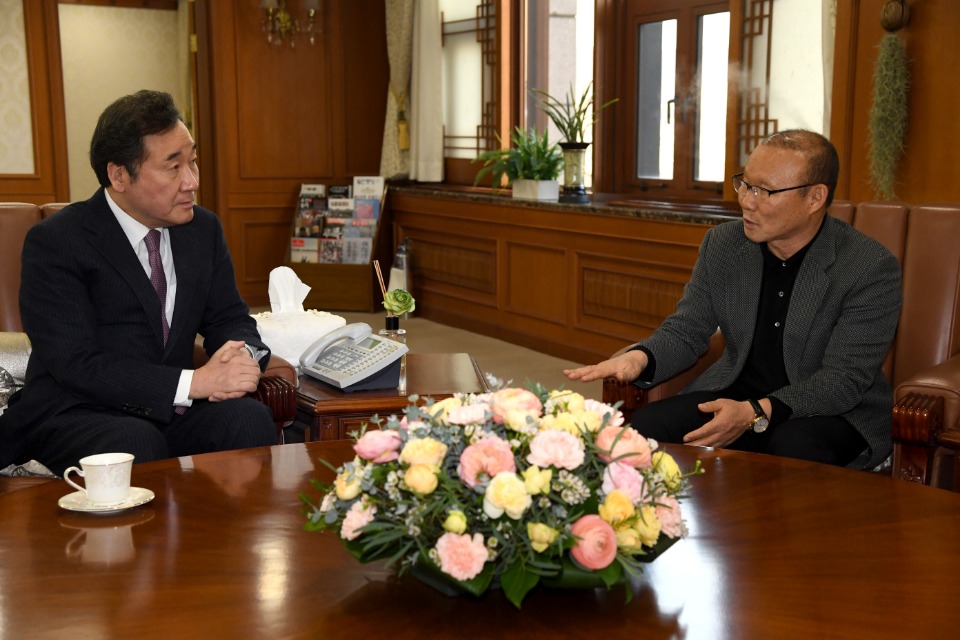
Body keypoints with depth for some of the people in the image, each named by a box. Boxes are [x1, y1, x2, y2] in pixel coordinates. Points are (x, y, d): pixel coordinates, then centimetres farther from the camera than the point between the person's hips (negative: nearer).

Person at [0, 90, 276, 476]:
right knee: (136, 443, -36)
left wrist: (241, 354, -14)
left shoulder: (203, 229, 8)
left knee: (248, 417, -25)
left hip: (168, 413, 5)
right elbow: (76, 365, -18)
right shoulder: (54, 242, -10)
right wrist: (194, 382, -26)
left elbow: (229, 319, 13)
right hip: (71, 417, -5)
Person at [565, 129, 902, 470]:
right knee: (643, 427, -19)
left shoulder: (873, 269, -16)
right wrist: (641, 357, -21)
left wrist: (755, 414, -33)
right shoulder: (722, 244, -1)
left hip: (834, 411, -4)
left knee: (793, 448, -37)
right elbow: (686, 330, 3)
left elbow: (844, 379, -20)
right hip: (734, 391, 4)